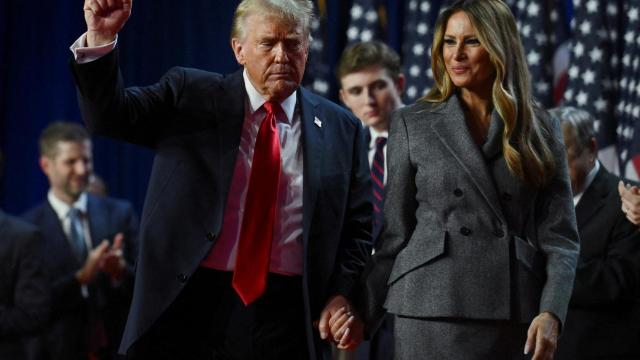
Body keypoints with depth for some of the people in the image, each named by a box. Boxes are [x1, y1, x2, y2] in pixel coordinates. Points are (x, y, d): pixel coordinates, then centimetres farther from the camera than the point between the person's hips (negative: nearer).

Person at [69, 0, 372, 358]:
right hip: (194, 305, -1)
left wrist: (343, 295, -5)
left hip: (287, 316, 1)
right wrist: (100, 39, -19)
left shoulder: (342, 129, 8)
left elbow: (357, 227, 11)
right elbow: (111, 115, -4)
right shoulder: (191, 96, 5)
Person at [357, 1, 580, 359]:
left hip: (515, 317, 1)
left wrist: (551, 314, -11)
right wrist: (363, 316, 1)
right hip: (431, 313, -1)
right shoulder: (413, 124, 7)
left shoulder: (540, 130, 8)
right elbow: (395, 232, 7)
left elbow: (559, 238, 3)